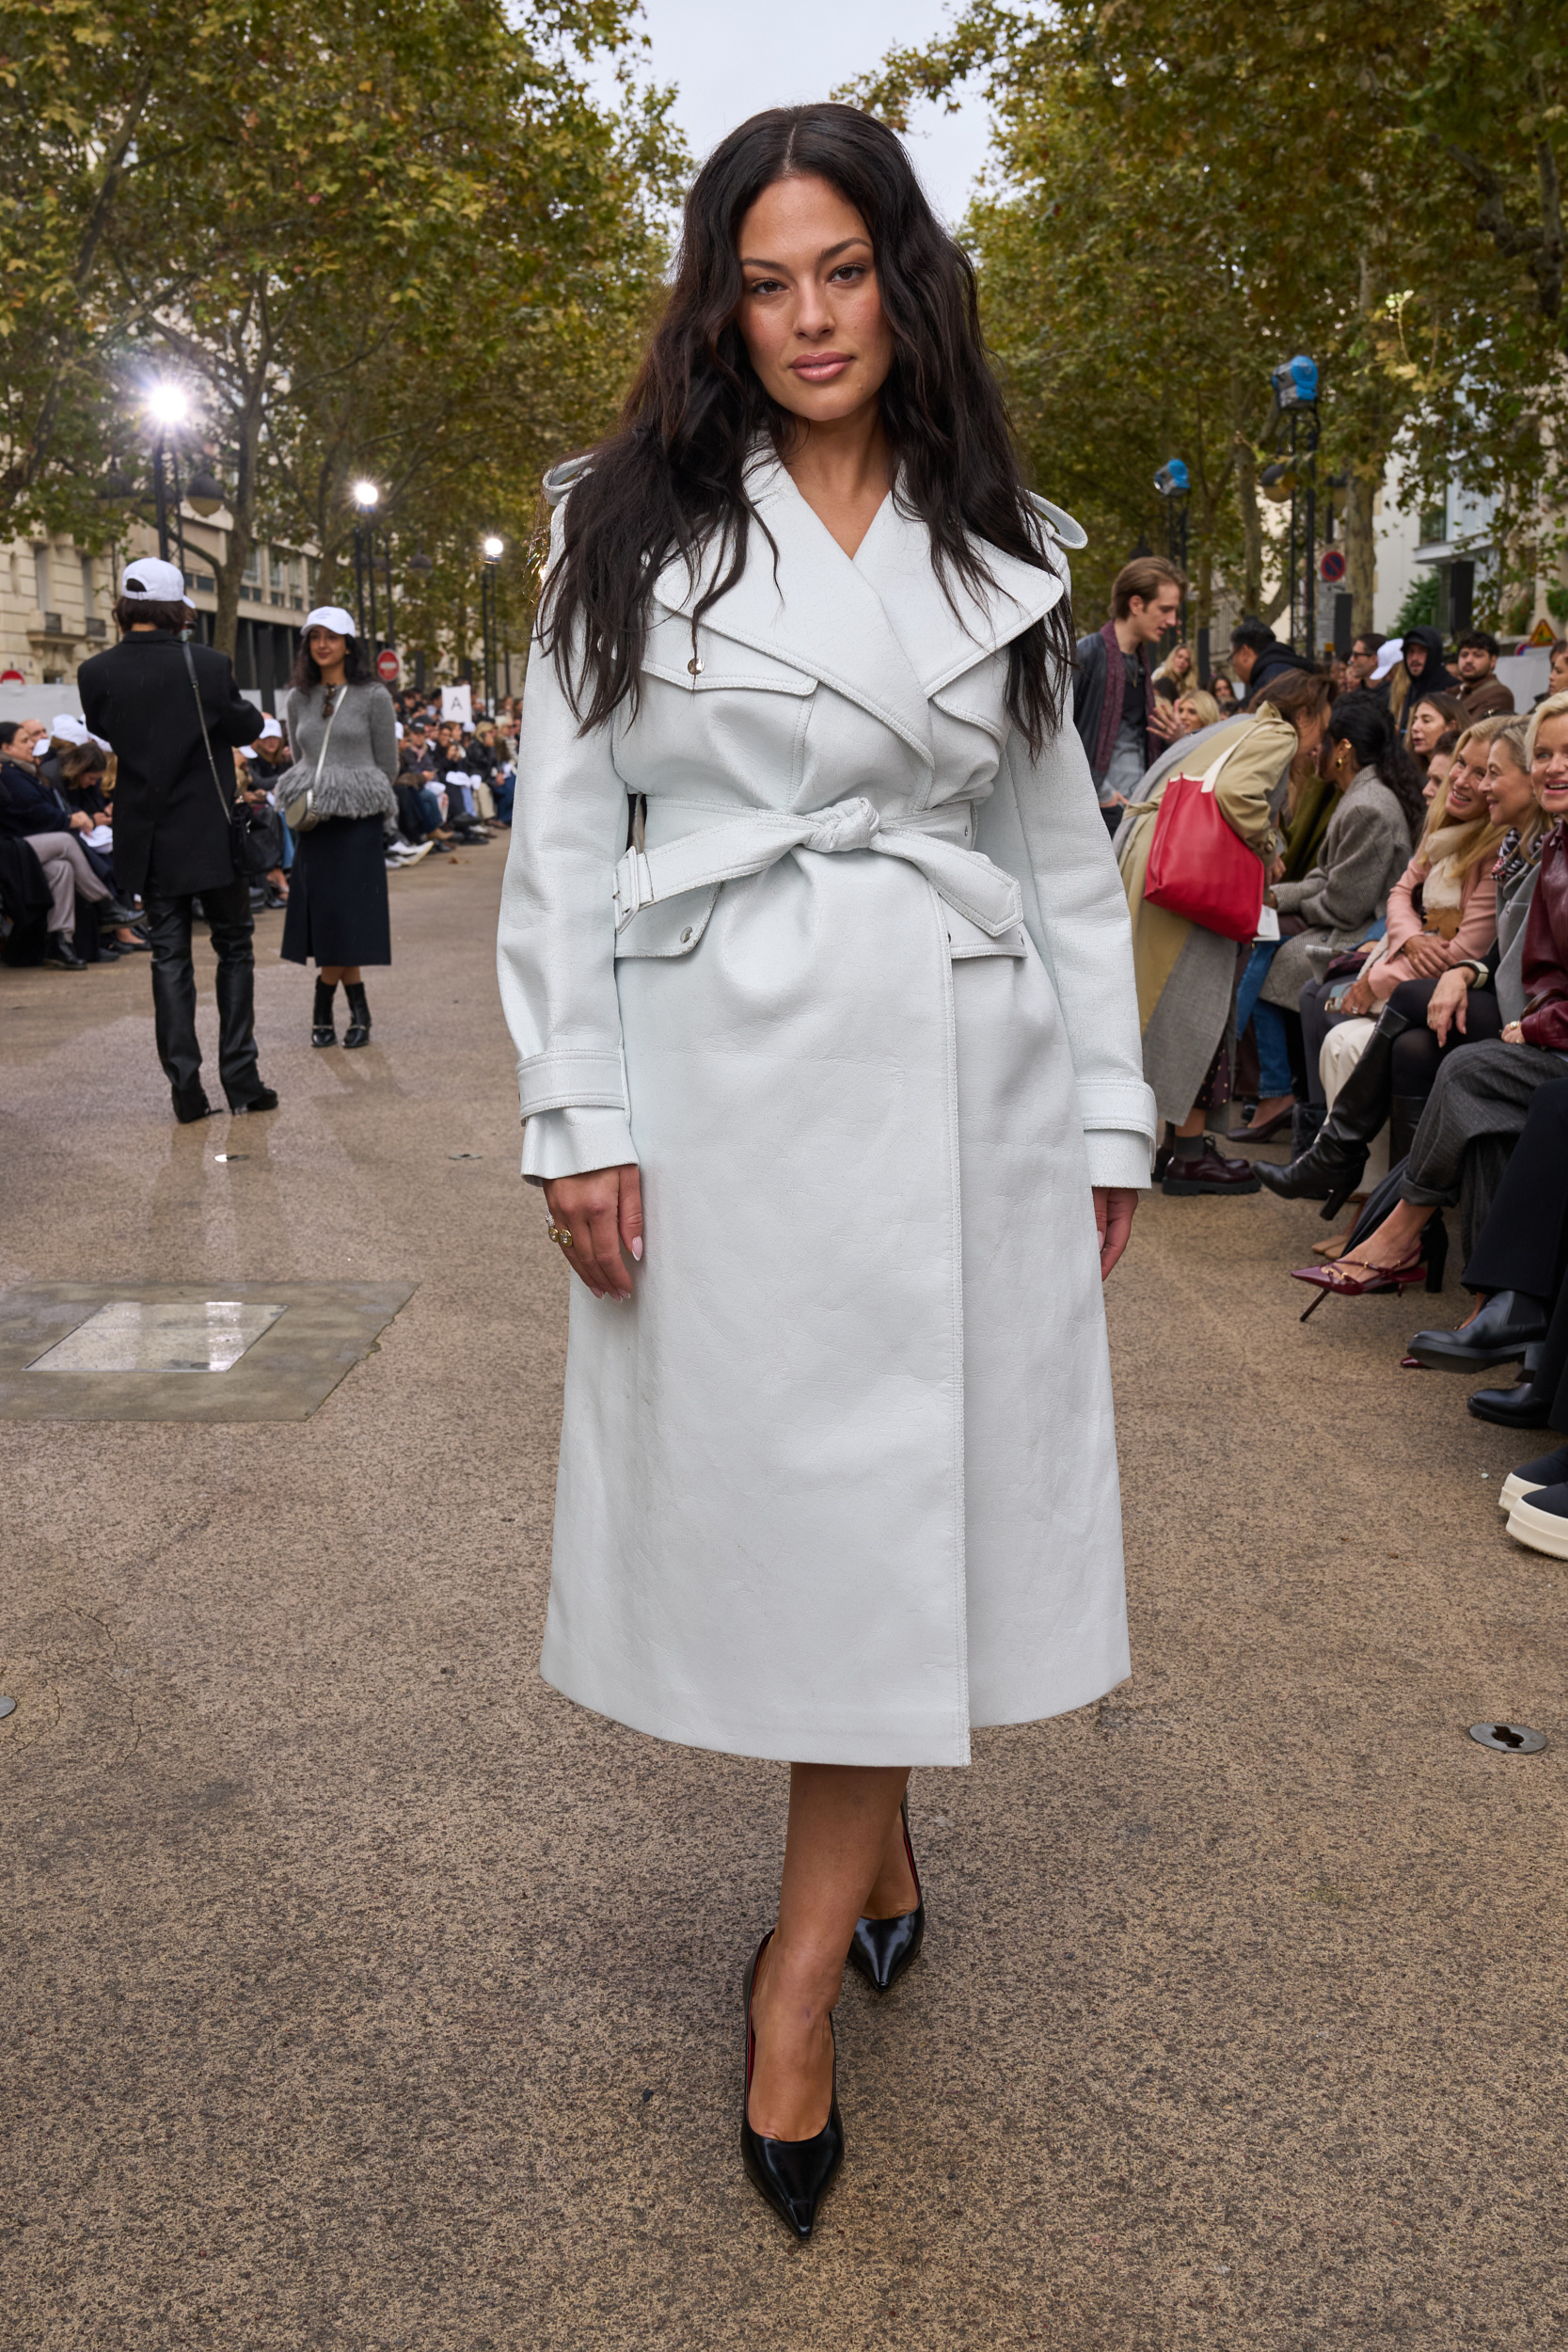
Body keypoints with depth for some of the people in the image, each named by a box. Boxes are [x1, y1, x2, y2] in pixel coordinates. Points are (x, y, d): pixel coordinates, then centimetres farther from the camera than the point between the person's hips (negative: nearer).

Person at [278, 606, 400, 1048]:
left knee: (346, 918, -6)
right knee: (325, 917, 0)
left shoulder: (373, 696, 0)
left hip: (358, 821, -4)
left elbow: (387, 766, 2)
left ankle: (322, 1012, 7)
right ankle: (359, 1013, 10)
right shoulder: (299, 699, 12)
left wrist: (342, 794, 0)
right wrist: (302, 795, 4)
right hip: (313, 823, 4)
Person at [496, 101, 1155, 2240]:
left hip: (957, 1075, 2)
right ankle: (880, 1849, 32)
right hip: (723, 1075, -1)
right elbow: (564, 836, 2)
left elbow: (1065, 851, 11)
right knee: (765, 1488, 6)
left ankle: (805, 1962, 15)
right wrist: (579, 1117, -6)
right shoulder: (631, 532, 4)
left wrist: (1107, 1118, 7)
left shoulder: (1000, 552, 10)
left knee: (906, 1499, 1)